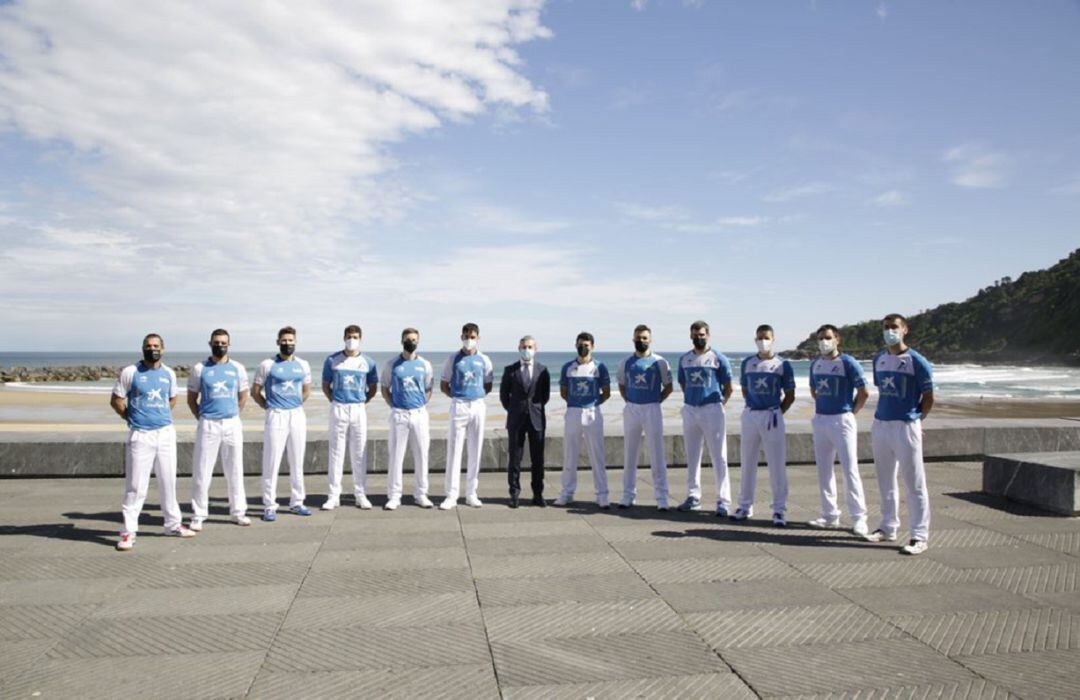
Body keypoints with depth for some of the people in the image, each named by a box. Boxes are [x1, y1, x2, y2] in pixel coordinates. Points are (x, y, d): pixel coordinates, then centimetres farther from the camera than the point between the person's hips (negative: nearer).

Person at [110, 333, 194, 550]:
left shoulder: (169, 374, 8)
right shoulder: (130, 372, -4)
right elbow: (115, 401, 0)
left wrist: (160, 415, 10)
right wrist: (132, 418, -1)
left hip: (166, 433, 4)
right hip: (140, 435, -4)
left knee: (168, 482, 12)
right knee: (135, 486, -3)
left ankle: (173, 525, 23)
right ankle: (128, 532, 4)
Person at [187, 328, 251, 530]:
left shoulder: (238, 368, 6)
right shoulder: (199, 369, 1)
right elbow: (191, 398, 6)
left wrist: (232, 415, 8)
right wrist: (202, 419, 0)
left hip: (232, 424, 2)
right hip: (208, 425, -2)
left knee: (235, 470, 8)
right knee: (202, 471, -1)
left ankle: (238, 511, 18)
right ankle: (198, 515, 7)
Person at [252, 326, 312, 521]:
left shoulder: (303, 365, 9)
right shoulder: (267, 365, -2)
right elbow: (255, 391, 3)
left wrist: (295, 406, 11)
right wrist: (269, 407, 0)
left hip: (298, 415, 4)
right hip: (276, 417, -4)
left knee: (297, 462, 10)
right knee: (271, 463, -4)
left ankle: (296, 502, 20)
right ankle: (269, 506, 3)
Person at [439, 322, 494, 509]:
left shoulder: (484, 360, 6)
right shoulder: (453, 359, 1)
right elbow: (444, 385, 7)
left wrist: (476, 395, 1)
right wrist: (458, 397, -1)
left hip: (478, 406, 2)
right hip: (458, 407, -2)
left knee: (475, 451, 6)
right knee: (454, 450, -4)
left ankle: (471, 494, 16)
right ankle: (451, 495, 0)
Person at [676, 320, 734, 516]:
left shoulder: (718, 359, -2)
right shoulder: (684, 359, 10)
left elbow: (728, 388, 2)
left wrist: (720, 404, -5)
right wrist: (690, 399, 10)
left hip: (712, 410, -5)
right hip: (690, 410, 5)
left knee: (719, 457, -4)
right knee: (692, 456, 11)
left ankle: (723, 500, 1)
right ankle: (693, 496, 22)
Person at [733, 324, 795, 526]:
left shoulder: (782, 365, -1)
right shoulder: (747, 363, 7)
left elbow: (790, 396, 2)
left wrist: (776, 413, -3)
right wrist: (755, 408, 9)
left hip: (772, 416, -3)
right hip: (750, 415, 3)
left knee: (777, 464, -1)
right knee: (747, 463, 9)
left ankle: (779, 510, 8)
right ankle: (745, 506, 20)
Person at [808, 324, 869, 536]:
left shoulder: (848, 363, -9)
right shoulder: (815, 364, 9)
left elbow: (864, 392, -7)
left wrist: (851, 411, -3)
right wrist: (823, 406, 13)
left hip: (842, 421, -6)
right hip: (820, 420, 7)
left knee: (850, 469, -6)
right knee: (824, 469, 11)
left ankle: (859, 518, 0)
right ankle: (830, 515, 21)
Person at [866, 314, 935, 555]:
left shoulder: (917, 361, -8)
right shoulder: (879, 359, 10)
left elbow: (928, 398, -4)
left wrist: (915, 421, -1)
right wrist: (878, 421, 11)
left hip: (906, 427, -6)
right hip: (880, 426, 7)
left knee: (914, 483, -1)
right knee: (885, 481, 15)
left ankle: (920, 536, 4)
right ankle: (888, 528, 27)